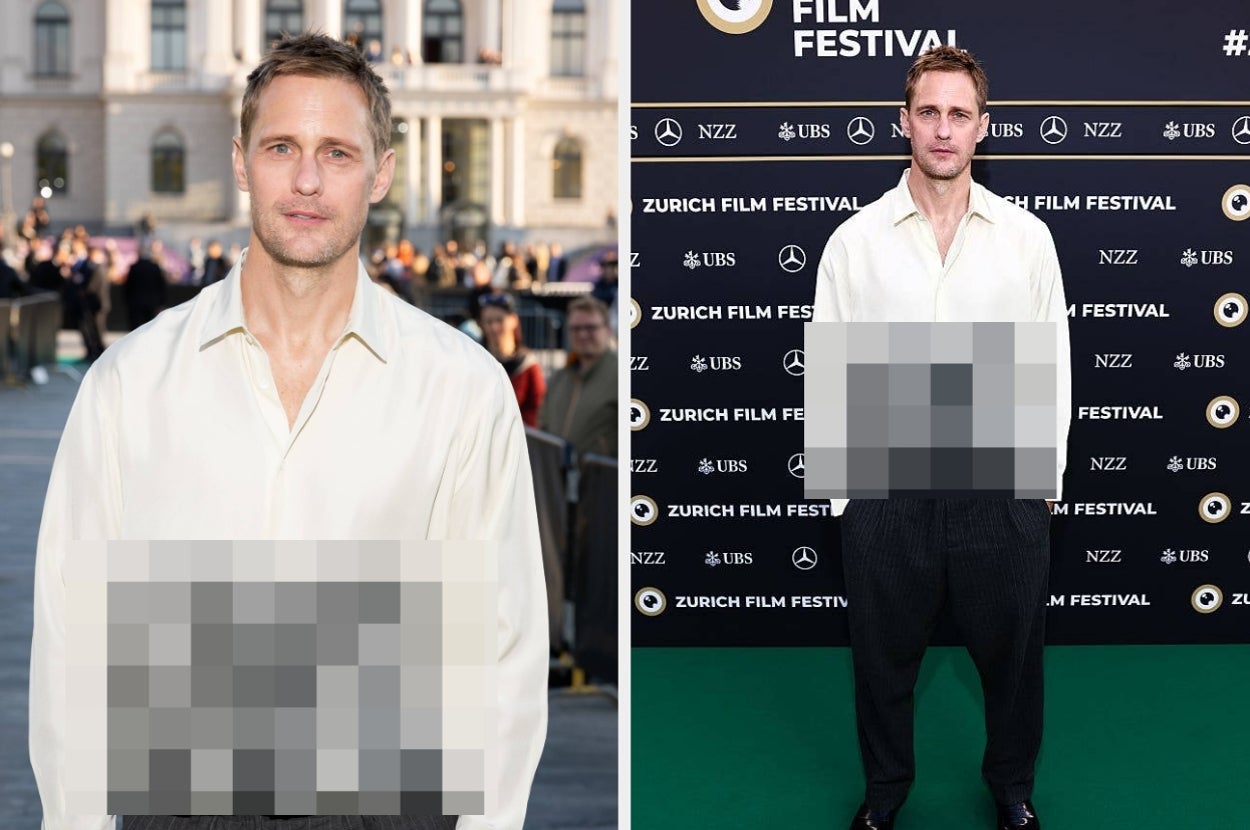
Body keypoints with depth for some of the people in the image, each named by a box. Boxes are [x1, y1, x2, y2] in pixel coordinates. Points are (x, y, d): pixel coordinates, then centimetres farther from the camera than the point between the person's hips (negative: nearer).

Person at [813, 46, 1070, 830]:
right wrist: (843, 490, -1)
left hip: (1003, 489, 1)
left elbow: (1052, 366, 3)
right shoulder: (855, 240, -3)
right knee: (885, 656, 15)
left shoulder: (1027, 236, -1)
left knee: (1012, 653, 16)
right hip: (887, 492, 0)